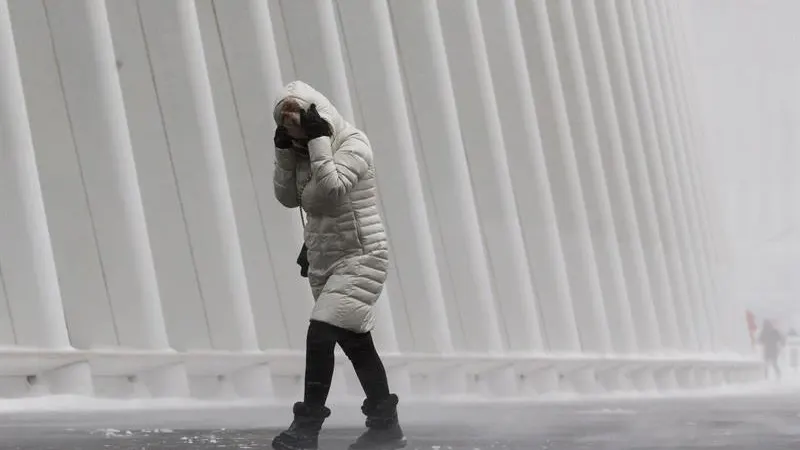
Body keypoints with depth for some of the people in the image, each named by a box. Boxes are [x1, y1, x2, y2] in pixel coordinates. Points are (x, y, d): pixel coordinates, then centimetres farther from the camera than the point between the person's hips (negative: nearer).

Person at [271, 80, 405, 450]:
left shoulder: (353, 145, -14)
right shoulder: (308, 150, 8)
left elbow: (331, 188, -27)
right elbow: (288, 197, 7)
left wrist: (318, 141, -24)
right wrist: (284, 153, -3)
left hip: (360, 258, -8)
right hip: (324, 261, 8)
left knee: (320, 335, -17)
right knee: (356, 344, 13)